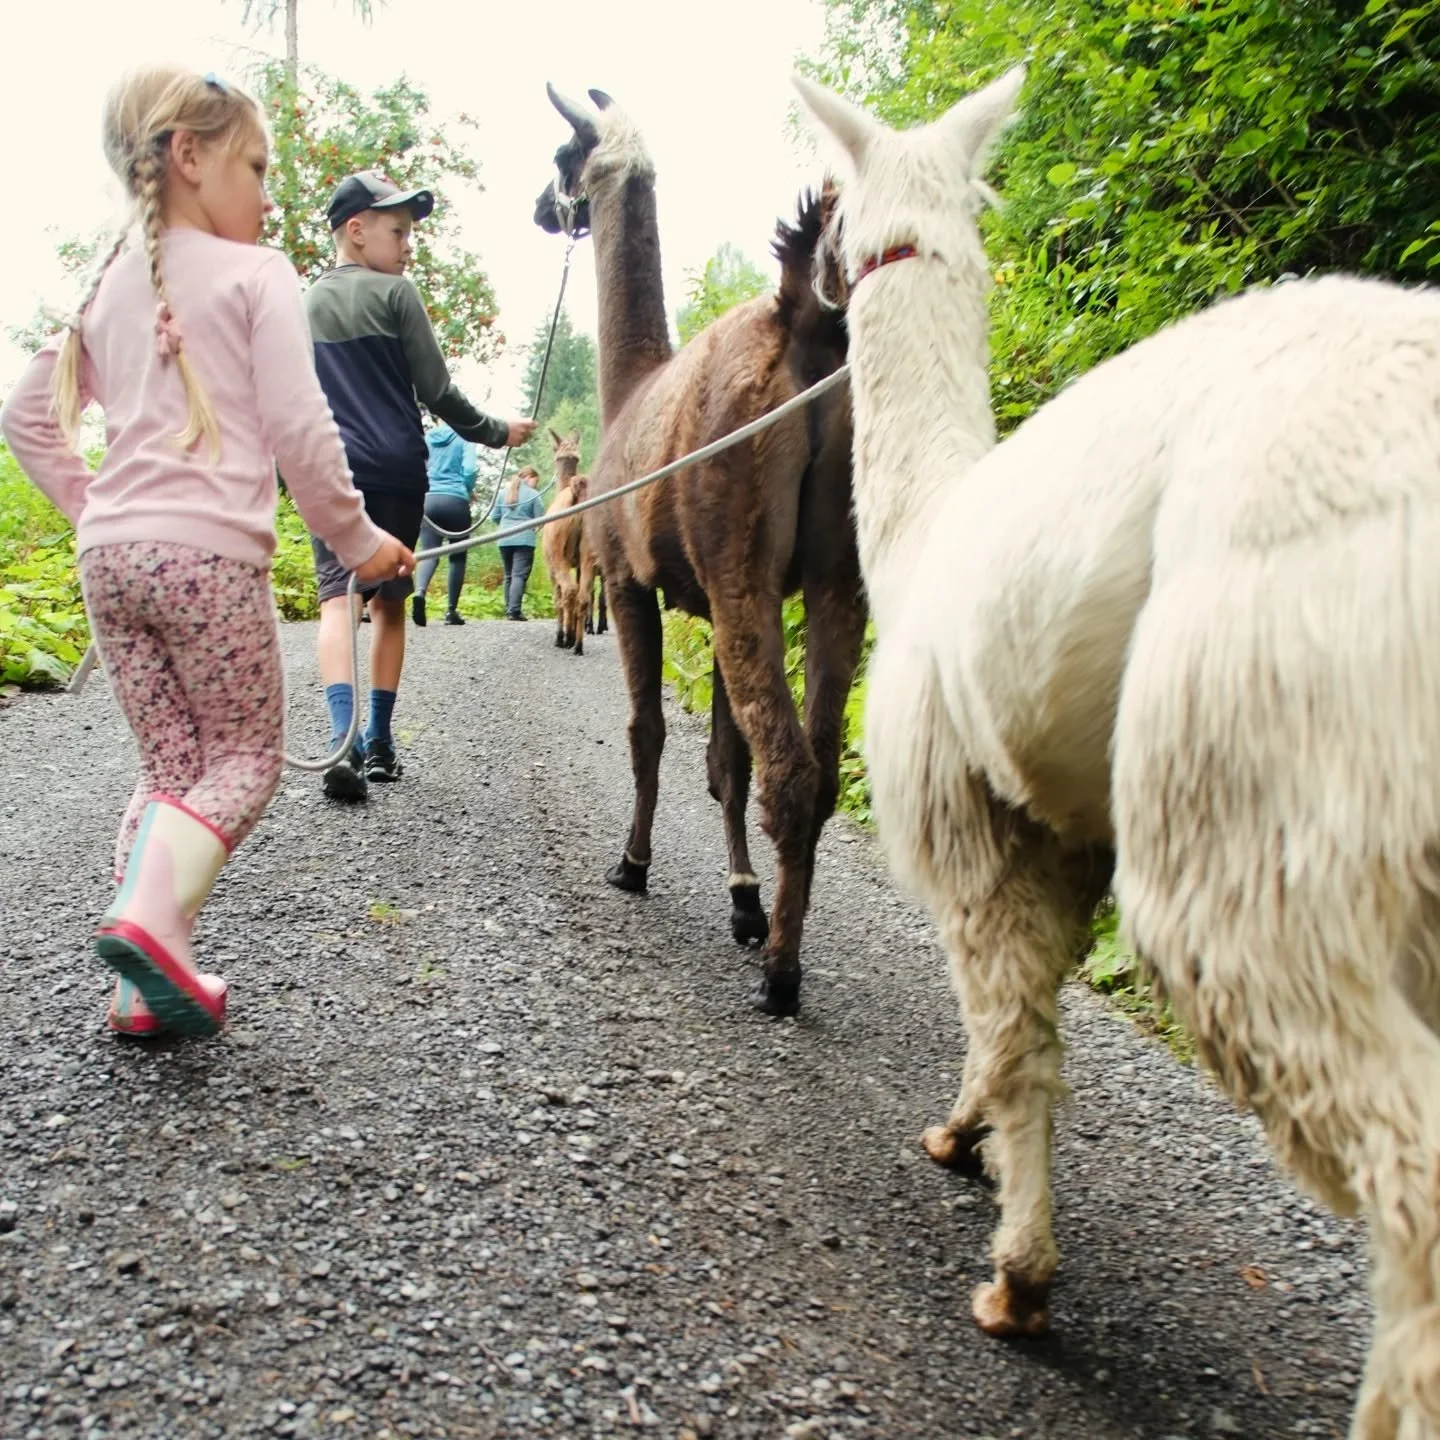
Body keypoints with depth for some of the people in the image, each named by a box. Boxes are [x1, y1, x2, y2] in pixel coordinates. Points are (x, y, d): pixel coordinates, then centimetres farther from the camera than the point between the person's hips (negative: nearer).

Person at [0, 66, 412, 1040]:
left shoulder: (111, 286, 19)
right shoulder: (256, 274, -1)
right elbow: (299, 428, -7)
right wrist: (356, 537, 2)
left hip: (111, 555, 7)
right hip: (210, 553, -6)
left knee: (172, 765, 13)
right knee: (247, 756, 7)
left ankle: (145, 987, 9)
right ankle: (152, 918, -15)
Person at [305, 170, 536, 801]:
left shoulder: (303, 306, 13)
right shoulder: (395, 294, -1)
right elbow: (437, 392, -3)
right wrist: (496, 432, 9)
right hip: (397, 474, -2)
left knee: (338, 600, -9)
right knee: (389, 604, 11)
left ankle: (343, 737, -30)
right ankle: (379, 742, 15)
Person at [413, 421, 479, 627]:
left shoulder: (426, 438, 12)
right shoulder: (463, 438, 3)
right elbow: (470, 469, -9)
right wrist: (469, 491, 10)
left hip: (428, 500, 2)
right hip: (455, 501, -2)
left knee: (429, 553, -1)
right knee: (458, 556, 9)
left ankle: (420, 592, -31)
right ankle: (451, 610, 7)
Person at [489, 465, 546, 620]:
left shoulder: (504, 492, 10)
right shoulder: (533, 494, -4)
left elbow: (494, 516, 11)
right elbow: (540, 519, -4)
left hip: (504, 539, 5)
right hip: (524, 539, -5)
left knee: (509, 575, 14)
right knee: (520, 575, -7)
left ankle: (508, 609, 17)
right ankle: (514, 610, -16)